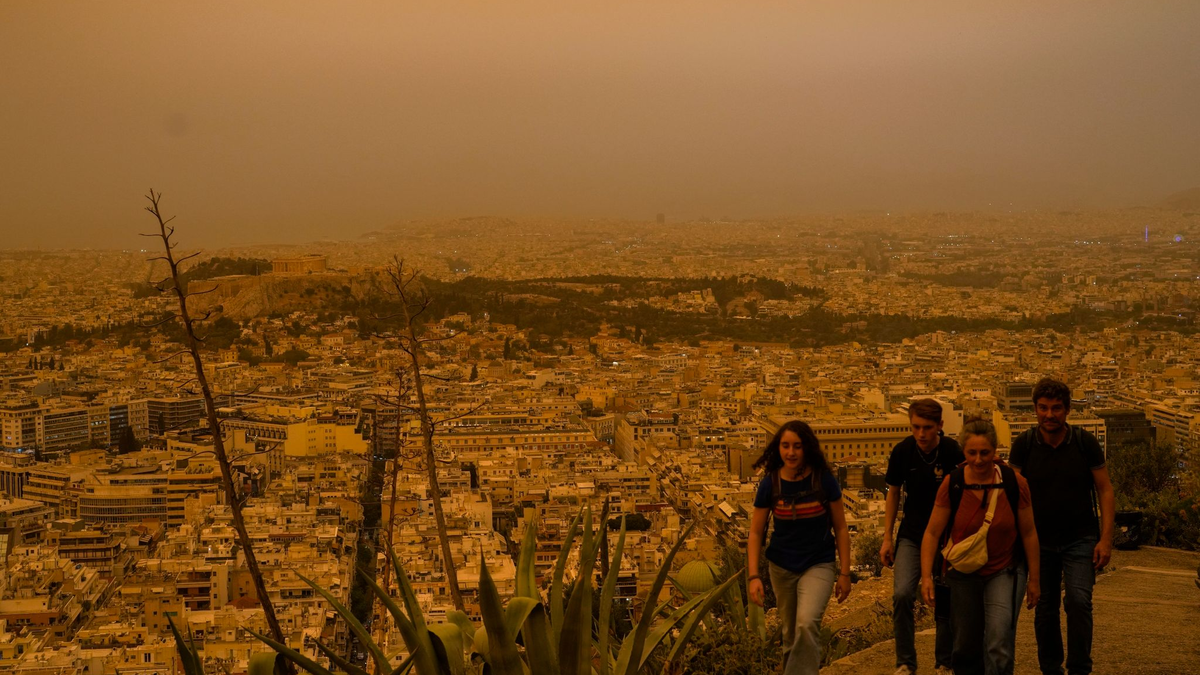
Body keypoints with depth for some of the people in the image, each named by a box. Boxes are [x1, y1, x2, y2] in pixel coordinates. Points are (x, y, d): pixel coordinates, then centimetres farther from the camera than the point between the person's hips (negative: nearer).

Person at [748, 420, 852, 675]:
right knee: (791, 633, 13)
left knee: (807, 624, -24)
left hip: (819, 564, -2)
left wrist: (844, 572, -3)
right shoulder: (770, 484, -8)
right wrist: (754, 576, -10)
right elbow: (756, 532, -2)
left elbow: (840, 528, -3)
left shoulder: (824, 481, -12)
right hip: (782, 567, 2)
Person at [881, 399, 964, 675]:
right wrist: (887, 538, 4)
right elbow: (894, 493, 6)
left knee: (947, 601, 4)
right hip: (911, 535, 2)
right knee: (902, 594, -14)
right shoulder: (902, 451, -7)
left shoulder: (953, 452, -14)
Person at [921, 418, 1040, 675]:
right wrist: (926, 575, -16)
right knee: (965, 647, 12)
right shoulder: (952, 484, -13)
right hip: (964, 574, 2)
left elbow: (1028, 533, -4)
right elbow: (932, 532, -8)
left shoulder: (1015, 483, -14)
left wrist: (1034, 579, 1)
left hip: (1005, 571, -2)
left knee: (999, 643, -17)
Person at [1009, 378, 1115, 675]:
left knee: (1079, 600, -17)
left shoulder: (1085, 442, -6)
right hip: (1040, 541, 1)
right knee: (1045, 609, 9)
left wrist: (1106, 539, -9)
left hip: (1080, 539, -1)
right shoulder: (1023, 445, -5)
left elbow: (1105, 490, -2)